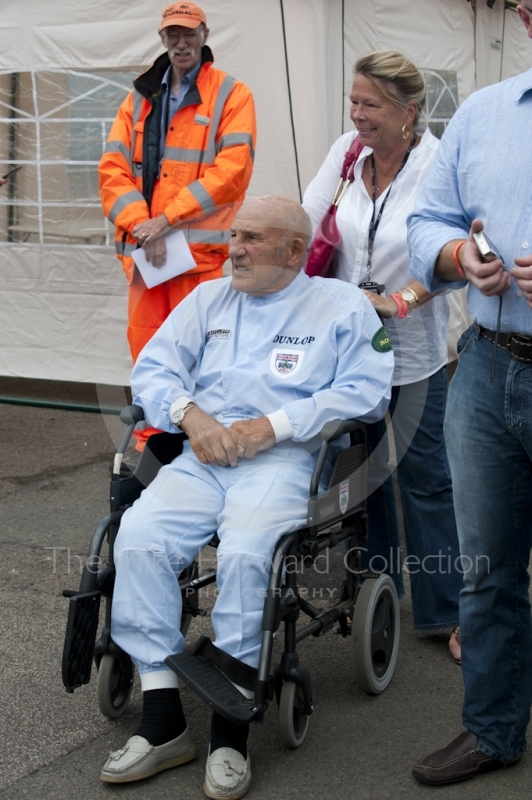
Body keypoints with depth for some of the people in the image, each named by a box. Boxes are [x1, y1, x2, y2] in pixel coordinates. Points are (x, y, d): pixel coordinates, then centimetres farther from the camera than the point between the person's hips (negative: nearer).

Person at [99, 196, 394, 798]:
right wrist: (190, 413, -5)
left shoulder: (342, 306, 11)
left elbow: (365, 392, -3)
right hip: (201, 459, 4)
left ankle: (230, 732, -21)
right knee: (137, 536, -24)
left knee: (244, 553, -33)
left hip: (284, 461, -4)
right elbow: (153, 369, 17)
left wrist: (272, 425, -11)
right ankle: (163, 722, -18)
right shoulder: (209, 299, 24)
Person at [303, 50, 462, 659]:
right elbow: (305, 225, 2)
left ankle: (450, 609, 13)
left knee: (424, 475, 2)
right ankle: (377, 583, 32)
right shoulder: (347, 151, -2)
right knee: (362, 462, 15)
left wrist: (395, 303, -22)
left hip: (412, 346, -4)